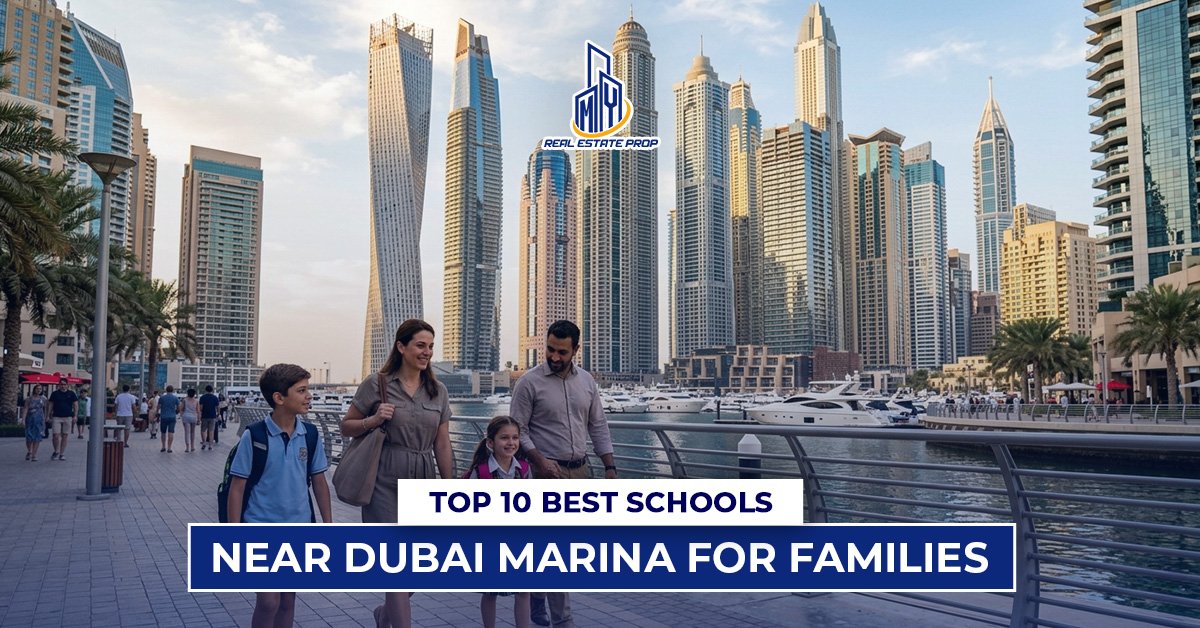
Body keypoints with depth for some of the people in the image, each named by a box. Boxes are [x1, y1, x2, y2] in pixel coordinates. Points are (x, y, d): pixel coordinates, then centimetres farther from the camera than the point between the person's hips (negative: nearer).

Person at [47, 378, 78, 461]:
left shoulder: (71, 393, 6)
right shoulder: (54, 394, 6)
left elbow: (76, 405, 7)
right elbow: (51, 406, 9)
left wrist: (75, 416, -2)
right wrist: (50, 416, 3)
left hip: (68, 417, 0)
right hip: (56, 417, 0)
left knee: (64, 436, 4)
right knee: (55, 435, -8)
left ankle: (62, 454, 12)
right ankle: (56, 451, 14)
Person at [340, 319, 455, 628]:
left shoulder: (438, 391, 7)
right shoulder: (376, 383, -3)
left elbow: (442, 444, 9)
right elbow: (346, 427, 4)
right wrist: (373, 420, -15)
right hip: (386, 483, -4)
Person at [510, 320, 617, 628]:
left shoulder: (586, 381, 6)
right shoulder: (529, 382, -9)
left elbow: (598, 427, 10)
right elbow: (518, 430, -8)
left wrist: (610, 467, 5)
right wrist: (540, 461, -19)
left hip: (580, 470, 5)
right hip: (549, 472, -5)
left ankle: (535, 601, 30)